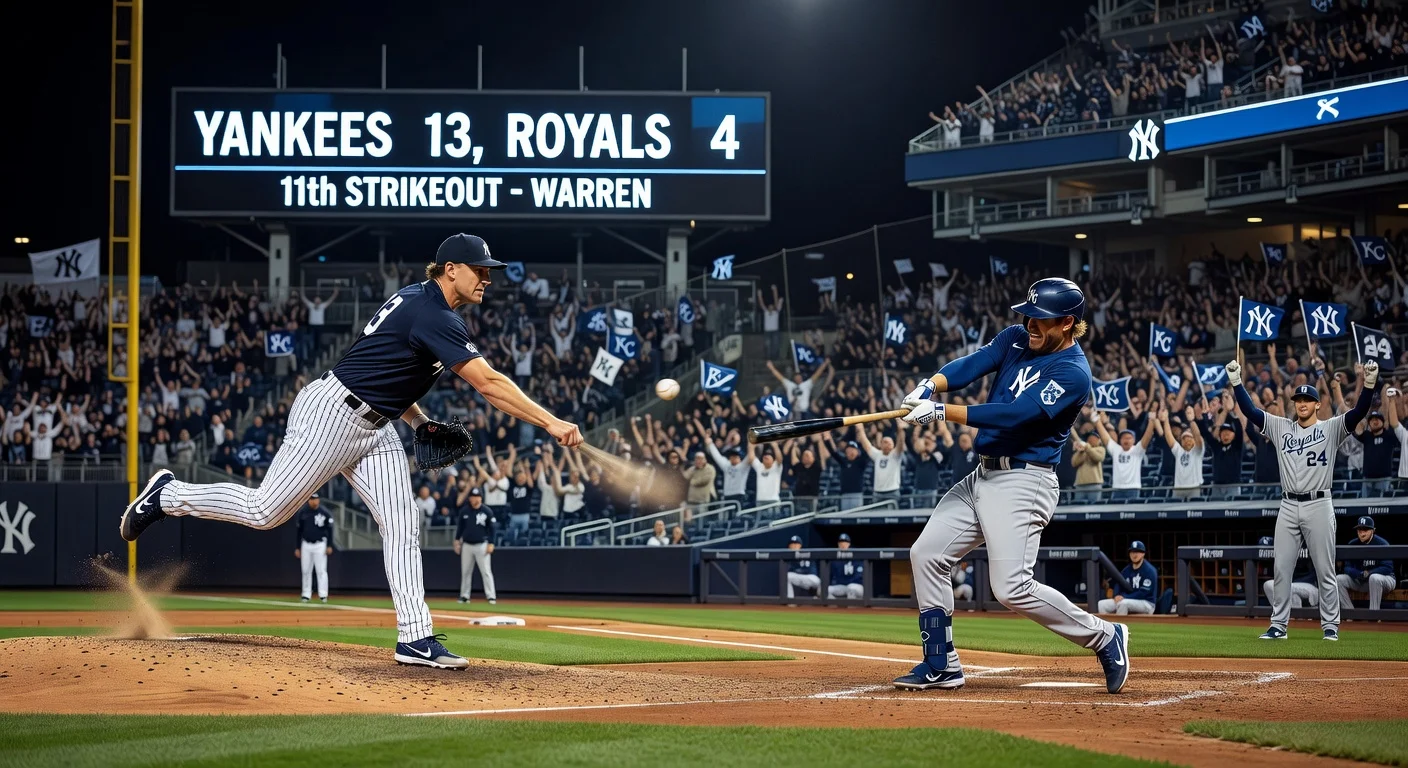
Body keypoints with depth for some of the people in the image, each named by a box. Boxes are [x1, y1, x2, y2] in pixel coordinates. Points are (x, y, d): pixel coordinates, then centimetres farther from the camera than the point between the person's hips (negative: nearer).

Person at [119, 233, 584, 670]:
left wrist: (419, 422, 12)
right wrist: (551, 423, -29)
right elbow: (488, 383, -27)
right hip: (332, 415, -10)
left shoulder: (418, 300, 12)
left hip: (375, 429, 11)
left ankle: (415, 638, -2)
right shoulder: (434, 317, -20)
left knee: (402, 526, -1)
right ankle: (169, 494, 19)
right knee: (264, 511, -3)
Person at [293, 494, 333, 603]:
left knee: (321, 570, -7)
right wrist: (297, 548, 7)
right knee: (306, 571, 6)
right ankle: (306, 594, 13)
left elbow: (329, 530, -3)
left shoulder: (324, 513, -5)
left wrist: (329, 546, -10)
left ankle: (323, 595, -6)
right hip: (306, 545, 3)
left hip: (320, 545, -3)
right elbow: (299, 531, 9)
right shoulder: (302, 513, 4)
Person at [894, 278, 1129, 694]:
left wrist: (942, 411, -28)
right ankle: (941, 666, 15)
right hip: (983, 475, 9)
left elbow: (1016, 415, -25)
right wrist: (929, 386, -26)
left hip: (1022, 482, -9)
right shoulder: (1016, 339, 9)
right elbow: (974, 363, -6)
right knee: (926, 554, 6)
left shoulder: (1073, 373, -15)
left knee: (1013, 589, -16)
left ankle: (1105, 637, 2)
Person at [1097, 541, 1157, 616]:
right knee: (1102, 604, -8)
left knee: (1123, 603, -37)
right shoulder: (1127, 570, 11)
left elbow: (1144, 592, -18)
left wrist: (1125, 597, -23)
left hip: (1147, 603, -7)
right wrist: (1117, 596, -14)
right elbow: (1118, 584, 10)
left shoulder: (1149, 570, -11)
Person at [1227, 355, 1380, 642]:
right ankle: (1278, 625, 11)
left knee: (1325, 571, 1)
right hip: (1288, 507, 3)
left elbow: (1358, 412, -13)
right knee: (1281, 569, 4)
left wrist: (1369, 384, -29)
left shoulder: (1331, 428, 1)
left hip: (1318, 506, -3)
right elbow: (1250, 411, 3)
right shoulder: (1281, 427, 10)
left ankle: (1330, 626, 8)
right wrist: (1236, 382, -8)